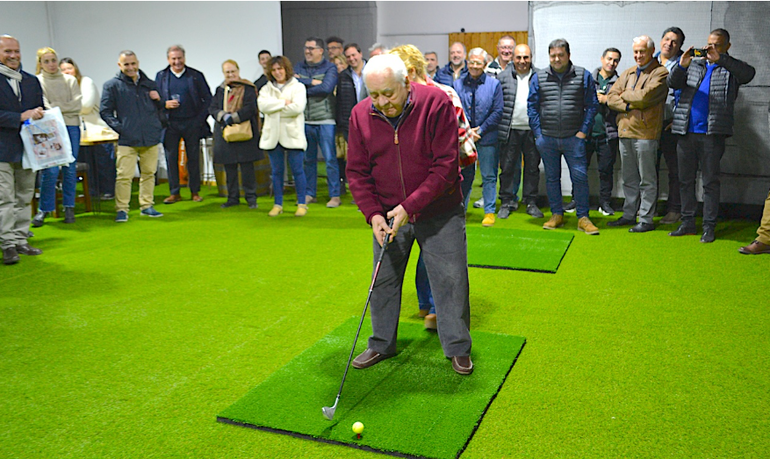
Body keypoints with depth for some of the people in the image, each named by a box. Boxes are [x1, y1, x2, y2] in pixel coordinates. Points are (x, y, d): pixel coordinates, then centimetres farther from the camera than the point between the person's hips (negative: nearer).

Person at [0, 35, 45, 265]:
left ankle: (21, 241, 17)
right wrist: (21, 117, -19)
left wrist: (39, 115, -2)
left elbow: (40, 111, 20)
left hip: (28, 148, 6)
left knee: (24, 198, 10)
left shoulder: (32, 81, 15)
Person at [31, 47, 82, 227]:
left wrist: (56, 106, -8)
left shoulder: (70, 80, 11)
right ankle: (44, 209, 2)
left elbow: (77, 105, 1)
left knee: (70, 169, 4)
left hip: (71, 127, 2)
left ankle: (69, 207, 14)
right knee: (50, 170, -9)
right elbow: (42, 106, -5)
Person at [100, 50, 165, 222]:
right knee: (124, 175, -7)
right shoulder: (112, 85, 4)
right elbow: (105, 112, 3)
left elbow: (160, 109, 24)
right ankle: (122, 210, 1)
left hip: (151, 138, 4)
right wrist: (120, 128, -9)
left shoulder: (150, 84, 16)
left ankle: (147, 206, 21)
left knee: (149, 173, 10)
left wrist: (159, 100, 1)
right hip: (127, 140, -4)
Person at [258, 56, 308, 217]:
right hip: (273, 135, 3)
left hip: (292, 135, -3)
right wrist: (284, 103, -11)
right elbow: (262, 105, -7)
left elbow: (297, 107, -14)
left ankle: (302, 204, 7)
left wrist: (274, 109, -7)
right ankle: (278, 204, 15)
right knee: (276, 171, 7)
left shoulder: (298, 87, 4)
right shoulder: (267, 88, 13)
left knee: (297, 170, -2)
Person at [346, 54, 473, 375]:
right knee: (384, 279, 11)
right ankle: (382, 344, 31)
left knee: (451, 279, 3)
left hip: (439, 212, -3)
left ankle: (457, 348, 21)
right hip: (388, 214, 3)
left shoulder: (436, 103, -18)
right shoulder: (361, 115, -7)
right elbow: (357, 171, 0)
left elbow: (446, 165, -18)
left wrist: (411, 206, -23)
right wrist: (373, 213, -13)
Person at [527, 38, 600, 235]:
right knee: (552, 178, 10)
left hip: (573, 138, -2)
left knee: (580, 177, -4)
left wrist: (583, 131, -5)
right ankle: (557, 214, 22)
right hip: (547, 139, 2)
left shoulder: (583, 76, 3)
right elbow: (532, 107, 6)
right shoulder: (539, 77, 6)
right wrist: (538, 133, -1)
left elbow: (592, 105, 3)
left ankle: (583, 218, 5)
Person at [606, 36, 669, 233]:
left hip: (645, 133, -6)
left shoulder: (660, 73, -3)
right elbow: (611, 98, 7)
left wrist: (624, 94, 0)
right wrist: (629, 106, -9)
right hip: (625, 131, 6)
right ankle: (629, 215, 22)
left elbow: (645, 96, -17)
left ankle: (646, 220, 5)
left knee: (647, 180, 0)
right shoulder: (627, 73, 18)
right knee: (629, 179, 13)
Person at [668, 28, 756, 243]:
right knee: (685, 180, 8)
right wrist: (681, 65, -14)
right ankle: (687, 222, 17)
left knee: (710, 181, -1)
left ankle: (709, 227, 4)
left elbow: (749, 73, -14)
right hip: (686, 132, 4)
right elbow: (673, 83, 6)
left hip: (712, 134, -4)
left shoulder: (730, 69, 6)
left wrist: (720, 59, -23)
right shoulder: (694, 65, 16)